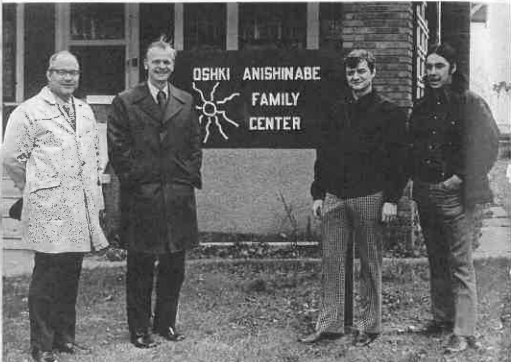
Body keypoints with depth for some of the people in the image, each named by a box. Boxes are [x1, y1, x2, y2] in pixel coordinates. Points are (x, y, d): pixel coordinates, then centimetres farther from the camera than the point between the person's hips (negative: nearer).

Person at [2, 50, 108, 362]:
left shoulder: (85, 112, 16)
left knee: (71, 276, 12)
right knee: (46, 278, -1)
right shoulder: (29, 112, -5)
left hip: (81, 208, 6)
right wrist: (35, 188, 2)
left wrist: (95, 194, 17)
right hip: (48, 209, -6)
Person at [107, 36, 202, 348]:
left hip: (179, 195, 4)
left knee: (174, 266, 10)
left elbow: (195, 144, 14)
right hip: (140, 196, -3)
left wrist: (191, 175, 4)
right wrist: (132, 177, -8)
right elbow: (117, 147, -2)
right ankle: (140, 329, 13)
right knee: (141, 267, 4)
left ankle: (166, 322, 24)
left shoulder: (186, 102, 12)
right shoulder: (125, 102, 0)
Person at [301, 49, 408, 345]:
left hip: (370, 198, -4)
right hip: (335, 196, 4)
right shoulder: (336, 111, 13)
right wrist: (318, 194, 9)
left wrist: (392, 199, -11)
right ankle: (330, 325, 12)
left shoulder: (389, 112, -1)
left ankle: (370, 327, 14)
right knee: (332, 262, 5)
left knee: (370, 265, 4)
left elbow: (399, 159, -5)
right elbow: (323, 154, 15)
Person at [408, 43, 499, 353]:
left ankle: (464, 331, -4)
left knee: (460, 264, -6)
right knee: (437, 261, 15)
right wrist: (417, 178, 8)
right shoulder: (422, 106, 12)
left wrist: (461, 177, -14)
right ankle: (442, 317, 26)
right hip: (425, 193, 7)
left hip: (453, 193, -7)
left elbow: (489, 143, -12)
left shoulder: (470, 103, -7)